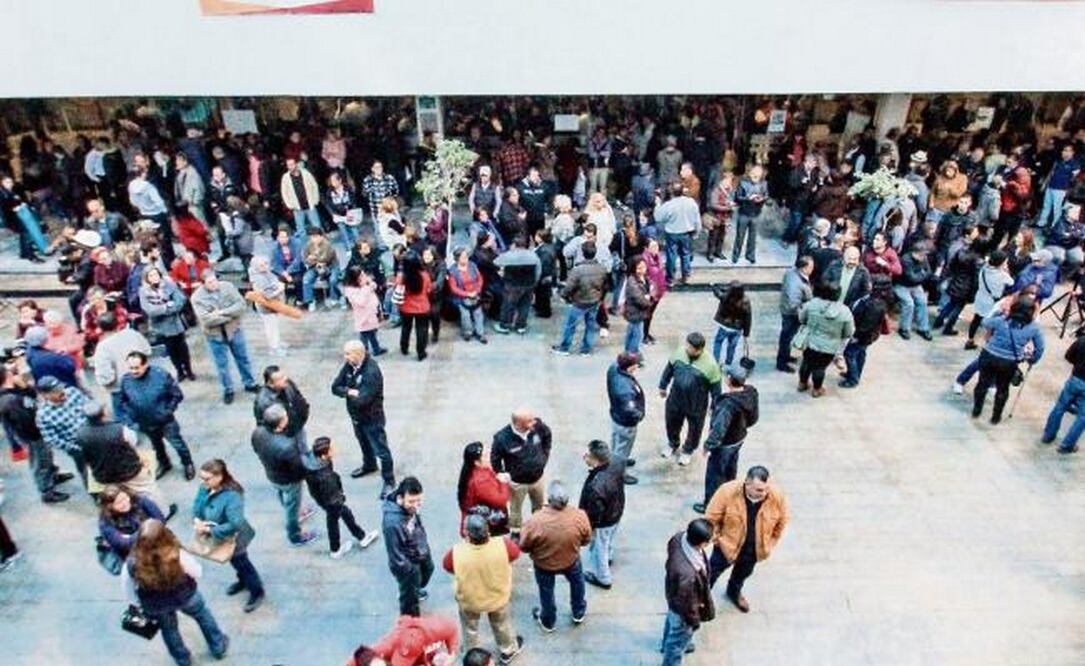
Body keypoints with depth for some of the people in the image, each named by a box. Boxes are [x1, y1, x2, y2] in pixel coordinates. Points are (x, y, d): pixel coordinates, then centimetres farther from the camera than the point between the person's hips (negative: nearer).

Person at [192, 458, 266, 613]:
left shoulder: (232, 496, -41)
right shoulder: (206, 488, -18)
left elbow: (235, 524, -44)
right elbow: (197, 504, -2)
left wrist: (209, 530, -37)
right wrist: (196, 520, -21)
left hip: (233, 538, -7)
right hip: (217, 537, 7)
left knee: (240, 562, 17)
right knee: (235, 561, 32)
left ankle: (257, 591, 41)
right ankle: (243, 581, 60)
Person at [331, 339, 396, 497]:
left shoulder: (372, 372, -31)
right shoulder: (349, 366, -7)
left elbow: (363, 399, -34)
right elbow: (335, 387, -5)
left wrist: (347, 393, -15)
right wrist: (350, 392, -24)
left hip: (372, 418, -8)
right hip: (356, 415, 8)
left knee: (381, 450, 5)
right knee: (364, 443, 30)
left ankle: (389, 481, 20)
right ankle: (369, 465, 55)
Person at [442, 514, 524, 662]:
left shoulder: (457, 552, -36)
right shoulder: (503, 545, -35)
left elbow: (446, 565, -11)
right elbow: (516, 552, -10)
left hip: (468, 600, 0)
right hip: (498, 596, 1)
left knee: (470, 628, 31)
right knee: (502, 624, 31)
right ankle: (508, 651, 55)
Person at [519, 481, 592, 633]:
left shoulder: (535, 521, -38)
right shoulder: (580, 516, -31)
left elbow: (524, 547, -19)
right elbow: (586, 540, -11)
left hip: (543, 564, -1)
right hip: (571, 560, 1)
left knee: (546, 591, 28)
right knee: (577, 582, 34)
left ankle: (548, 622, 53)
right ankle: (579, 613, 56)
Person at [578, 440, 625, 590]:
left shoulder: (596, 486, -46)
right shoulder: (617, 463, -26)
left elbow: (594, 514, -28)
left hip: (602, 522, -7)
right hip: (616, 513, 7)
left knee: (598, 548, 24)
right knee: (609, 540, 37)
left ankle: (602, 578, 50)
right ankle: (608, 557, 67)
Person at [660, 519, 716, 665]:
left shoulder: (680, 537, -28)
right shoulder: (687, 574, -49)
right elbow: (686, 603, -30)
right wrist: (694, 621, -9)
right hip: (682, 608, -7)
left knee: (671, 621, 37)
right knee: (680, 638, 24)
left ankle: (667, 645, 67)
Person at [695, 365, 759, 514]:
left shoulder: (728, 404, -39)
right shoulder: (751, 393, -15)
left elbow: (718, 429, -34)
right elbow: (753, 417, 1)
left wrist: (708, 445, -19)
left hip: (725, 444, -8)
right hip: (740, 438, 8)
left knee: (714, 474, 13)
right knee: (730, 469, 30)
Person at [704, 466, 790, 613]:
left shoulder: (777, 496, -26)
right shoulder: (728, 492, -33)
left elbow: (782, 521, -5)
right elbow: (711, 518, -19)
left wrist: (770, 544, 1)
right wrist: (718, 539, -11)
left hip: (754, 549, 3)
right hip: (727, 545, -3)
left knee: (743, 573, 30)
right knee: (713, 571, 20)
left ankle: (734, 592, 61)